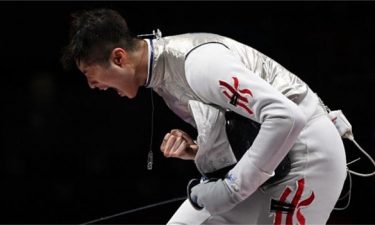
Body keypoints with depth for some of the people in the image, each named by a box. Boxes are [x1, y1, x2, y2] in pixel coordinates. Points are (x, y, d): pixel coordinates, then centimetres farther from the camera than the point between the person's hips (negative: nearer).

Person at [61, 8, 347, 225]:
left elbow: (287, 117, -30)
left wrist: (233, 186, -26)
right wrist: (193, 150, -7)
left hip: (306, 152, -10)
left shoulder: (195, 62, -25)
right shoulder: (161, 72, 5)